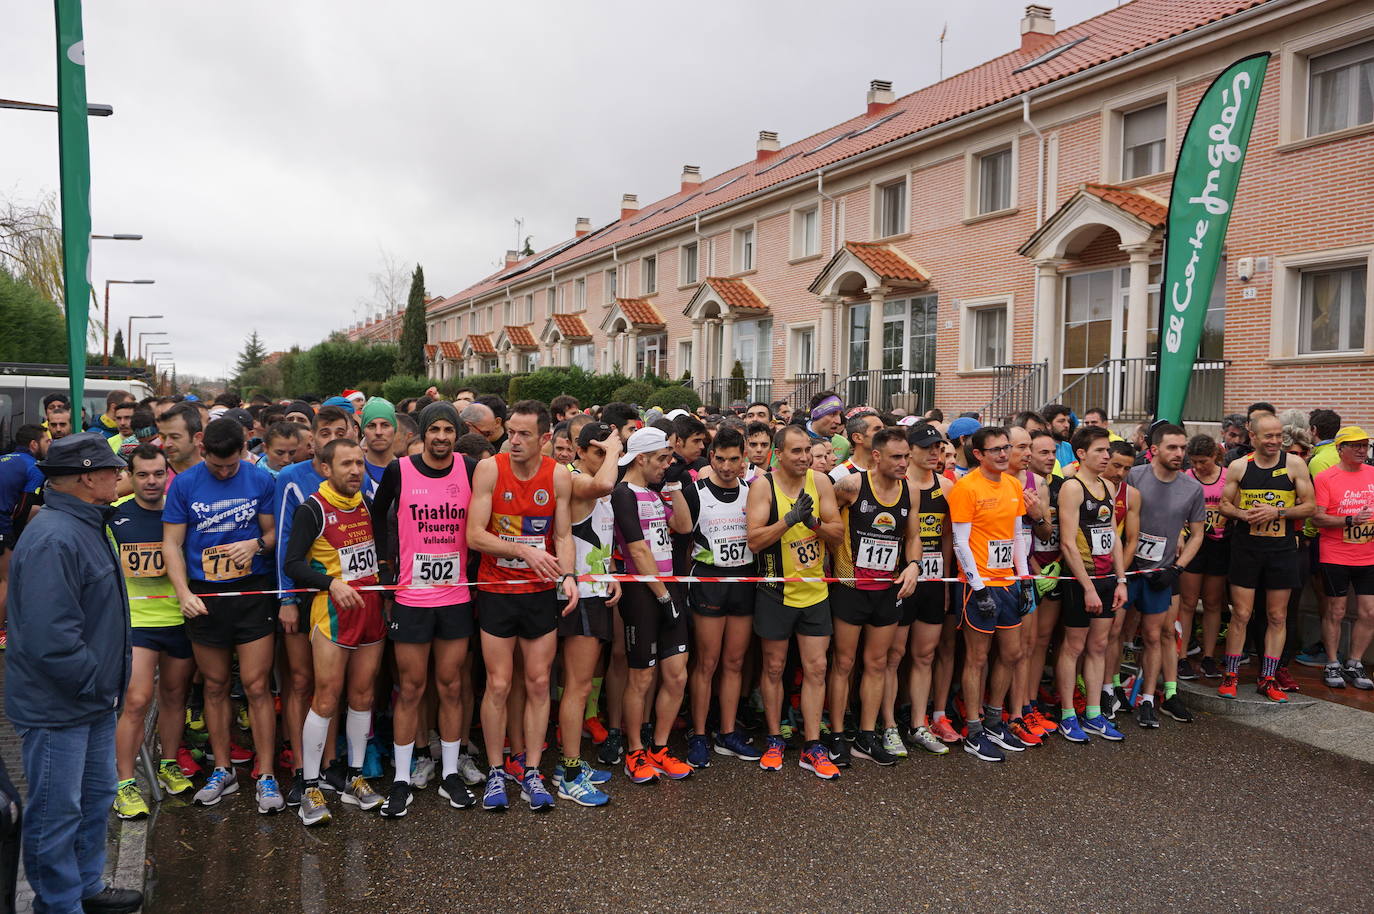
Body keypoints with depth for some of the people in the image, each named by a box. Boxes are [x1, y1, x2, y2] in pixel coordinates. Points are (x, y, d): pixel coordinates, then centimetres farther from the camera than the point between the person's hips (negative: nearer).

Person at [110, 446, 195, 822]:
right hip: (134, 619, -2)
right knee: (136, 701, -9)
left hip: (179, 619, 2)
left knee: (175, 696, 13)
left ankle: (169, 766, 32)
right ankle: (125, 783, 4)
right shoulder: (114, 515, -2)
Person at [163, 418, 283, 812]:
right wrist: (184, 593, -11)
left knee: (256, 685, -2)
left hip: (253, 591, -1)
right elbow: (172, 543, 0)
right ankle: (222, 771, 26)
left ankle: (266, 776, 7)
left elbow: (273, 532, 5)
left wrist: (256, 544, -17)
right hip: (204, 596, 1)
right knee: (215, 686, 12)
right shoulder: (184, 484, -2)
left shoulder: (260, 480, -2)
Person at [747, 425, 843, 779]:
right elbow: (754, 540, -17)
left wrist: (814, 521, -21)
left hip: (814, 590, 3)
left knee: (816, 668, 5)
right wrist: (790, 519, -27)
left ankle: (812, 747, 15)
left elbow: (838, 534, -2)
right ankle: (774, 740, 24)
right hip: (775, 591, -3)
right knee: (774, 667, 9)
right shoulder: (763, 485, -10)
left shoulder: (820, 481, -1)